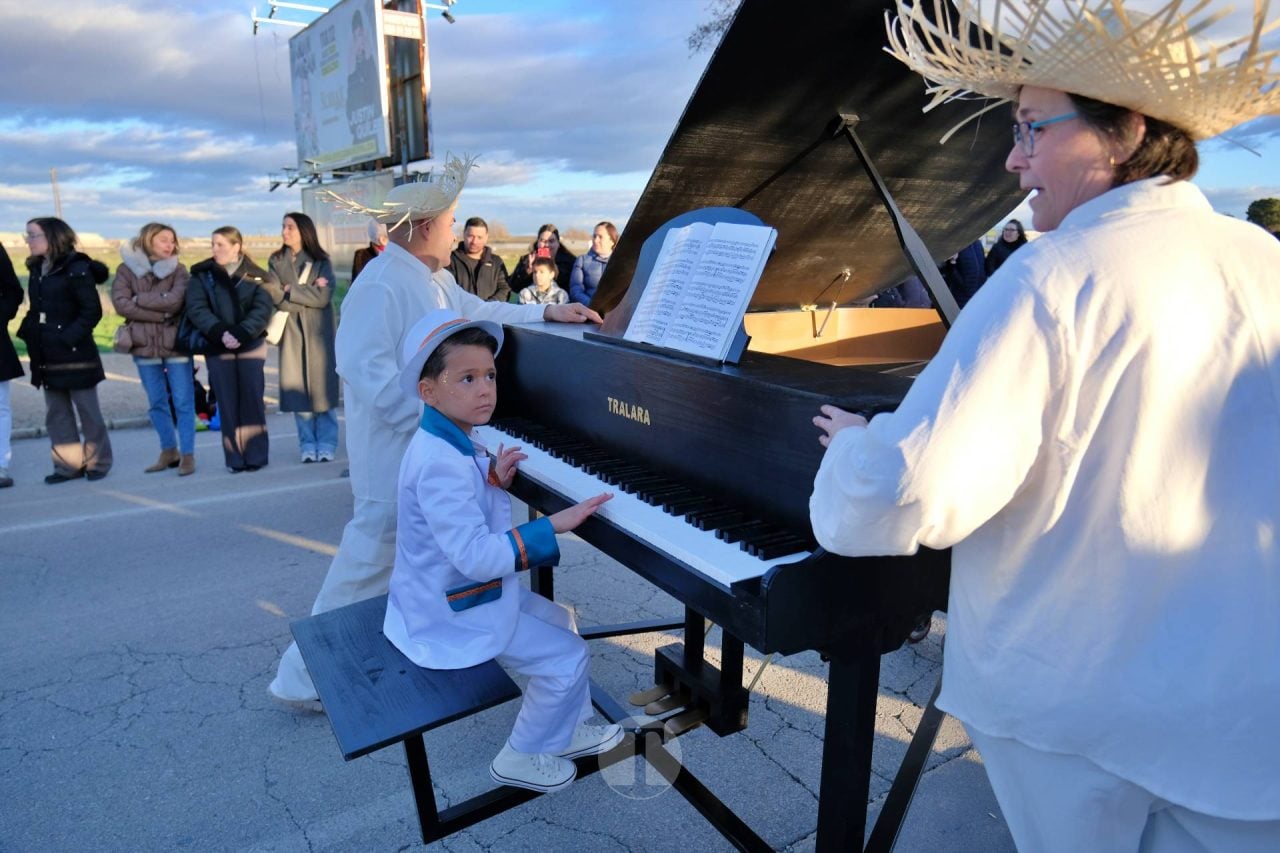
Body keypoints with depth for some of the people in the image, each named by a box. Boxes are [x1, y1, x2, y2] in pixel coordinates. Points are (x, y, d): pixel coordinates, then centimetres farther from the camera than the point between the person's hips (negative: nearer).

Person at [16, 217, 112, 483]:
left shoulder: (77, 269, -10)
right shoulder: (36, 270, 13)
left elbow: (92, 310, -14)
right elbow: (35, 310, 18)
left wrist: (69, 337, -20)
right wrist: (26, 332, 2)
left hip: (75, 354, -7)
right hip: (47, 356, 8)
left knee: (87, 411, 2)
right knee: (56, 413, 10)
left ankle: (97, 462, 14)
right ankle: (69, 464, 18)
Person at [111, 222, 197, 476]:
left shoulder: (178, 270, 1)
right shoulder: (126, 269, 4)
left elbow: (175, 301, -15)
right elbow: (120, 304, -9)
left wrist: (139, 299, -8)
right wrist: (161, 315, -13)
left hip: (175, 344, -2)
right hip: (144, 345, 2)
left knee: (183, 402, -1)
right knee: (156, 403, 11)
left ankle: (187, 454, 6)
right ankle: (169, 450, 23)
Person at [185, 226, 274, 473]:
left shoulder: (256, 276, 4)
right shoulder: (202, 275, 6)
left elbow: (262, 310, -7)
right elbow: (196, 309, -4)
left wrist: (241, 334, -21)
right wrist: (220, 332, -20)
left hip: (251, 346, -1)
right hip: (217, 349, 1)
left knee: (252, 400, 1)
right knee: (227, 403, 2)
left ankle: (256, 455, 8)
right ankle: (235, 458, 7)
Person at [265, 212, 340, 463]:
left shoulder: (321, 261, 2)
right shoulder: (275, 261, 8)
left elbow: (323, 297, -9)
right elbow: (275, 297, -3)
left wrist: (292, 290, -7)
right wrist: (309, 293, -10)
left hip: (318, 331, -2)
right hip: (291, 332, 2)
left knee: (322, 386, -3)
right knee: (297, 387, 1)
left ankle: (326, 444, 4)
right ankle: (308, 445, 7)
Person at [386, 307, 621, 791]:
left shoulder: (445, 443, 2)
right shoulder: (440, 463, -30)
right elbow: (475, 555, -34)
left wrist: (495, 479, -3)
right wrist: (554, 525, -33)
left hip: (466, 590, 10)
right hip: (455, 614, -10)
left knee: (561, 622, 19)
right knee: (567, 657, -6)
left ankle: (568, 729, 33)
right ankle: (522, 758, 17)